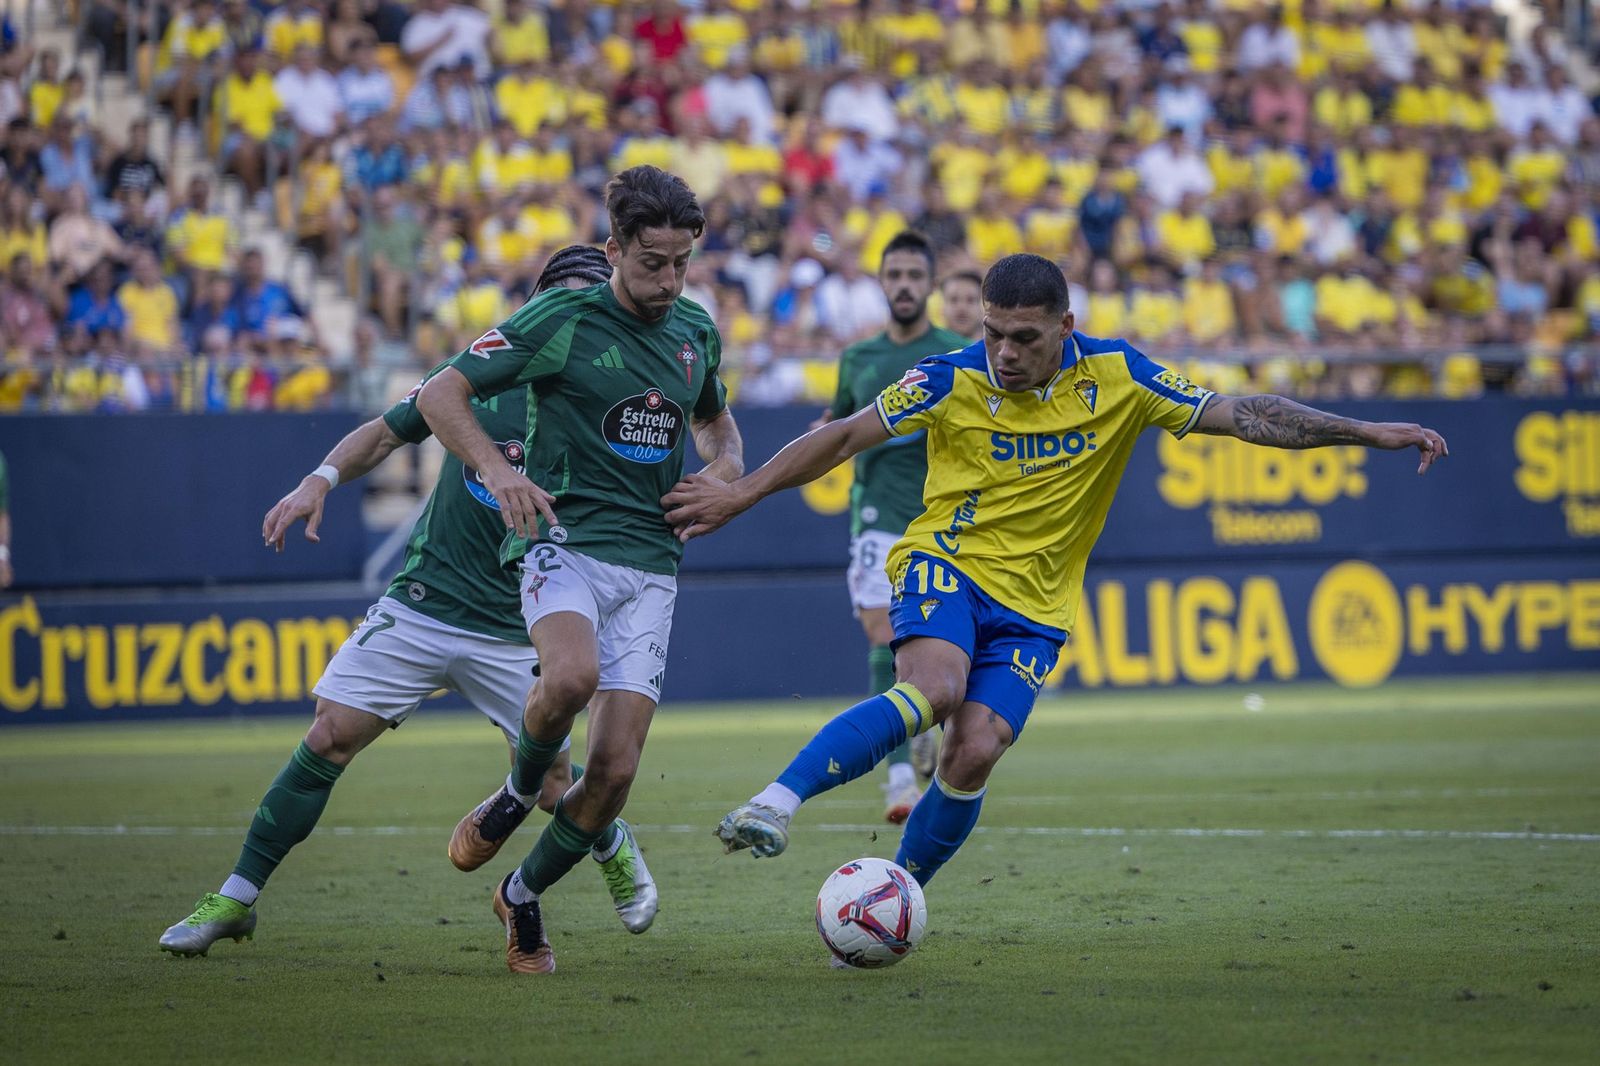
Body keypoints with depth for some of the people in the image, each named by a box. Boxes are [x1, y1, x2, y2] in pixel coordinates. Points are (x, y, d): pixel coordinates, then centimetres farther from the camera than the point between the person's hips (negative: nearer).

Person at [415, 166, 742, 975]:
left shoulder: (697, 332, 11)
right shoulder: (561, 323, -5)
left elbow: (714, 420, 31)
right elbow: (439, 394, -6)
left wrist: (729, 466, 8)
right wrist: (497, 469, -23)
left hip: (650, 563, 4)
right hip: (565, 537, -4)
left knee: (615, 769, -6)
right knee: (573, 675, -37)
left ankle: (523, 897, 20)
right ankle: (516, 794, -4)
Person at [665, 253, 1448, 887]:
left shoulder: (1115, 378, -7)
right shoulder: (951, 382, -10)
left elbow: (1242, 416, -4)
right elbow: (843, 438, -2)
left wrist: (1368, 433, -8)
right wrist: (739, 496, -2)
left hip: (1033, 609, 2)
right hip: (947, 565, -2)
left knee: (975, 753, -15)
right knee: (934, 690, -32)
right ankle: (777, 801, -33)